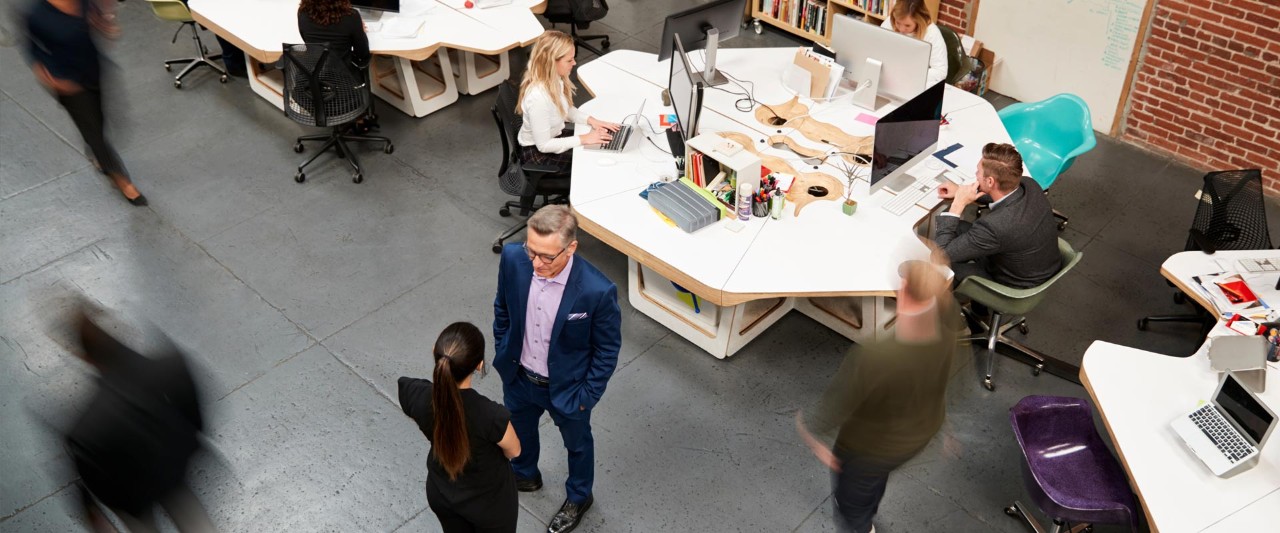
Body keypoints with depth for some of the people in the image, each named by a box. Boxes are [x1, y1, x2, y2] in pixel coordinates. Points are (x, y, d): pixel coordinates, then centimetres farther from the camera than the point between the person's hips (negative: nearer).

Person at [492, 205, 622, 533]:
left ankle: (578, 497, 57)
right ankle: (524, 476, 65)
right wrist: (502, 353, 6)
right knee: (519, 431, 32)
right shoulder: (513, 259, -24)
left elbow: (608, 348, -17)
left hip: (567, 387, -4)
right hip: (518, 376, 4)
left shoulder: (597, 291, -35)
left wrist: (587, 396, -11)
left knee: (577, 443, 26)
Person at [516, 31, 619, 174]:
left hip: (553, 137, 8)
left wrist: (590, 120, -7)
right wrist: (583, 139, -25)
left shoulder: (554, 79, -11)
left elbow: (566, 110, 10)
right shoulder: (538, 97, -35)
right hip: (538, 153, -8)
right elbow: (543, 145, -29)